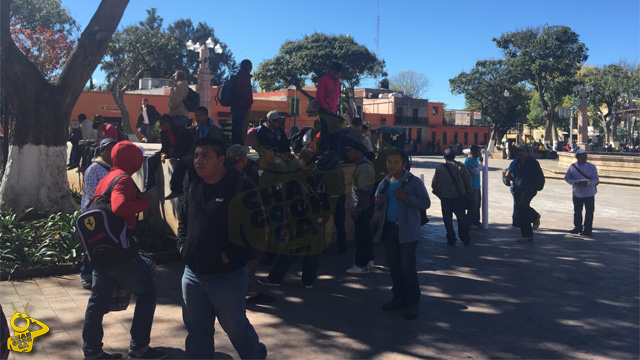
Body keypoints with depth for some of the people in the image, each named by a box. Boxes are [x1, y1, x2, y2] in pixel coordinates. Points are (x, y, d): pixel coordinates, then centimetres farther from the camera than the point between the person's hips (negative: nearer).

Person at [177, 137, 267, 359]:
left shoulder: (240, 187, -14)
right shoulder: (195, 187, 9)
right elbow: (183, 220, 24)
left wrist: (230, 255, -18)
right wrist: (182, 245, 9)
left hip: (227, 276, -6)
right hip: (193, 273, 6)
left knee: (236, 327, 8)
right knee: (196, 329, 16)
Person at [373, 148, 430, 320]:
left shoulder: (414, 181, -6)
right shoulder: (384, 183, 12)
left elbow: (426, 203, -10)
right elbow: (378, 207, 21)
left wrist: (406, 198, -21)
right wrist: (379, 202, -3)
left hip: (407, 230, -6)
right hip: (389, 228, 6)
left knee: (407, 266, -7)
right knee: (393, 265, 12)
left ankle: (413, 302, 5)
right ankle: (399, 298, 25)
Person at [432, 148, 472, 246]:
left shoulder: (440, 168, -9)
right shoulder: (461, 167, -3)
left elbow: (434, 184, -6)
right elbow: (468, 181, 0)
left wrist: (438, 193, 11)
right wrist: (467, 191, 15)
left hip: (445, 198, -2)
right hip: (459, 197, 2)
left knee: (448, 220, 9)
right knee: (462, 218, 11)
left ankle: (451, 240, 12)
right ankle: (466, 240, 12)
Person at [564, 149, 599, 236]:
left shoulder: (592, 167, -5)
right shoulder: (572, 167, 0)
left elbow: (596, 180, -5)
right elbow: (567, 177, 5)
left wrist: (587, 183, -25)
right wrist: (574, 182, -14)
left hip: (589, 193, -2)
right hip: (577, 193, 2)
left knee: (589, 212, 1)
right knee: (577, 212, 13)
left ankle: (587, 229, 12)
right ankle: (577, 228, 28)